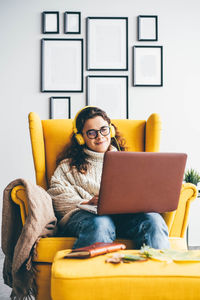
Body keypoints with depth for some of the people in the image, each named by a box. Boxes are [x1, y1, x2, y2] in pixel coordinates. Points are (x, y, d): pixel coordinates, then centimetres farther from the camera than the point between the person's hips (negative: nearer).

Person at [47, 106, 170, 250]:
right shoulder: (68, 166, 25)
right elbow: (58, 196, 8)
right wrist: (86, 203, -12)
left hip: (125, 214, 2)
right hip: (84, 214, -2)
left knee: (153, 220, -33)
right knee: (100, 224, -40)